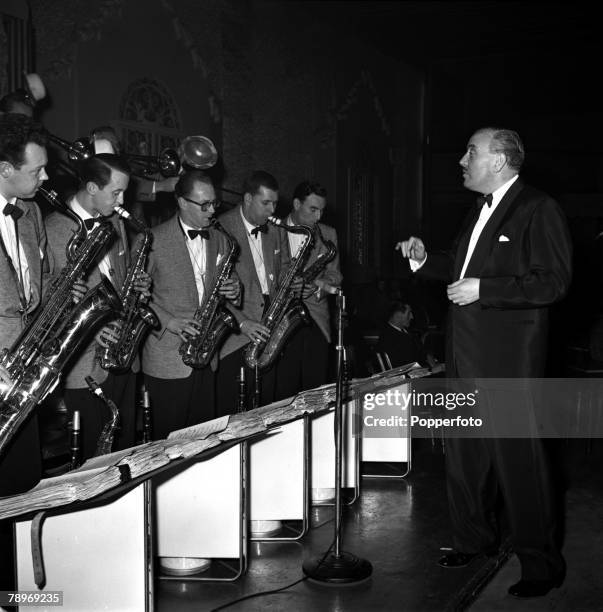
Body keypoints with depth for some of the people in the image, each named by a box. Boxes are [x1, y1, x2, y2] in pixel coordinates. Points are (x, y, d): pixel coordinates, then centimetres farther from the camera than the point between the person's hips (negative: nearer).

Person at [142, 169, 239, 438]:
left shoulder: (219, 240, 10)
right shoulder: (154, 240, -8)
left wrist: (232, 291, -4)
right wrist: (168, 320, -19)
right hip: (167, 359, -5)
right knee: (169, 440, 3)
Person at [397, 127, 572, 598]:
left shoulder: (539, 210, -10)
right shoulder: (480, 212, 17)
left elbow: (554, 281, -18)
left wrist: (483, 289, -22)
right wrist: (425, 260, 9)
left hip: (508, 357, -9)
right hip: (465, 355, 9)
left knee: (518, 456, -2)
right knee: (464, 451, 16)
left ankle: (541, 563, 13)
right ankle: (473, 539, 34)